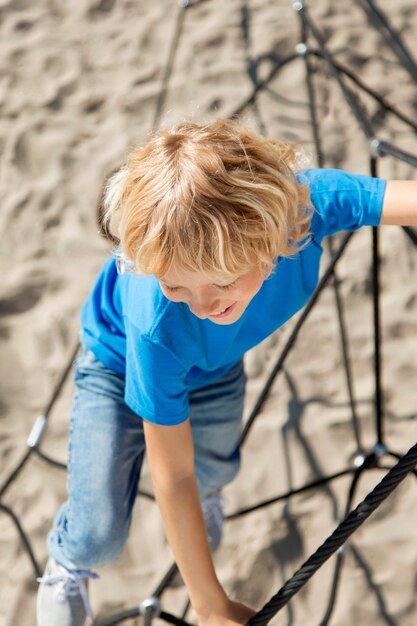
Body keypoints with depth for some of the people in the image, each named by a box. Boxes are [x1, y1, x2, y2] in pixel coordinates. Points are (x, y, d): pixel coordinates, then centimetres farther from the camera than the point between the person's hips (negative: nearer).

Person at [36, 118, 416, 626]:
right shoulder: (155, 323, -47)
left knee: (214, 468, 24)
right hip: (120, 369, -3)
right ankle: (68, 564, 30)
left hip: (218, 365, 4)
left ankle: (206, 493, 64)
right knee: (98, 536, -8)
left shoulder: (307, 200, -44)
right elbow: (171, 474, -36)